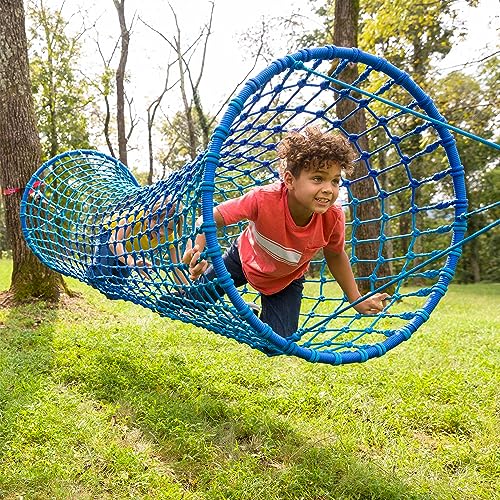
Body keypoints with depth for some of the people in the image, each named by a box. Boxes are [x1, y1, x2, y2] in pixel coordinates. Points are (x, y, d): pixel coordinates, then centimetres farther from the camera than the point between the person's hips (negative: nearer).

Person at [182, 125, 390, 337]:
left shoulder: (333, 218, -31)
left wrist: (357, 300, -7)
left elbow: (335, 256, -10)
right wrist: (197, 251, -51)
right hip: (243, 257, 0)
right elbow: (211, 218, -31)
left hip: (286, 280, 1)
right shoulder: (264, 198, -40)